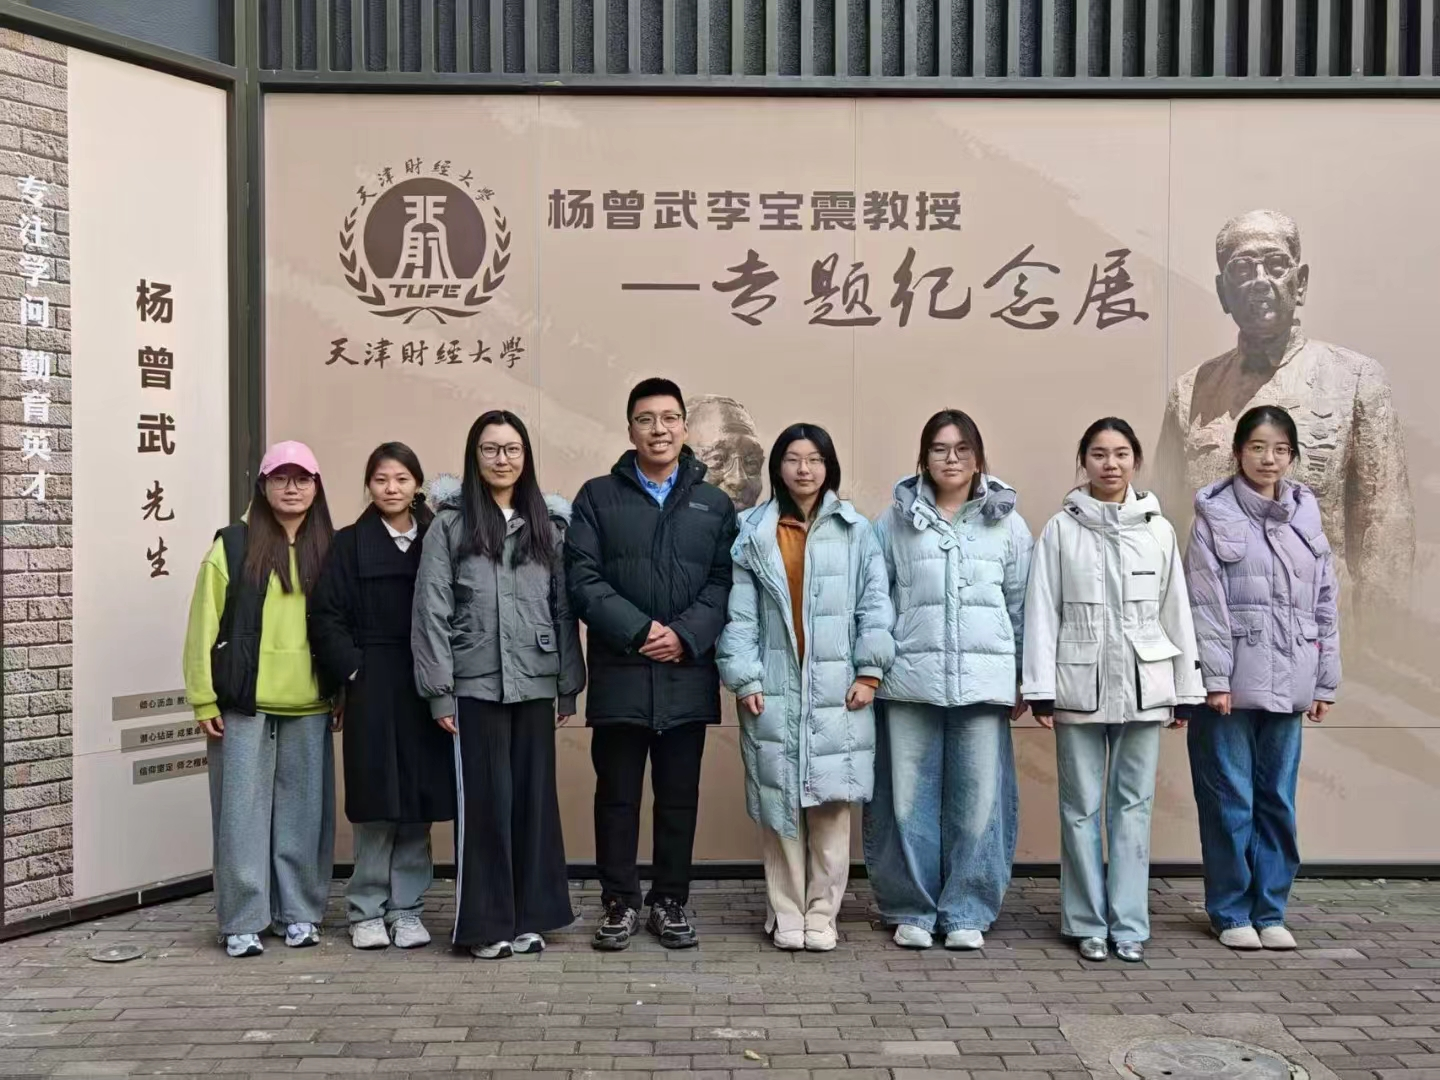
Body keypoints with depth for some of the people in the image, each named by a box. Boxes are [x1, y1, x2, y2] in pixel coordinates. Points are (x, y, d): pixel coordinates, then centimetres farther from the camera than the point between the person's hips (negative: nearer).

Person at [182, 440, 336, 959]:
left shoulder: (328, 550, 9)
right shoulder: (233, 546, -1)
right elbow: (204, 625, -2)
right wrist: (204, 699, -6)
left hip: (310, 707, 3)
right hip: (243, 706, -3)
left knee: (305, 813, 8)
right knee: (243, 814, 1)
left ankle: (299, 912, 20)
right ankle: (243, 922, 11)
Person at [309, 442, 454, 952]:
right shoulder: (350, 544, 4)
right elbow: (326, 616, -1)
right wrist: (351, 671, -9)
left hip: (426, 689, 2)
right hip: (371, 689, -2)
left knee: (418, 803, 5)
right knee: (376, 803, 2)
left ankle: (406, 908, 17)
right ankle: (367, 911, 15)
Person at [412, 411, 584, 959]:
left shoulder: (548, 525, 10)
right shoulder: (451, 524, 0)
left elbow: (564, 609, 9)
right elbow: (431, 611, -3)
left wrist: (568, 685, 6)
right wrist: (439, 691, -8)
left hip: (535, 684, 3)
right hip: (476, 685, -3)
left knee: (534, 798, 8)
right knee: (485, 802, 1)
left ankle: (529, 916, 20)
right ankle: (487, 923, 13)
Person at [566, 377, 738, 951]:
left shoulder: (715, 504, 11)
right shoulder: (597, 497, 5)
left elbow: (724, 582, 2)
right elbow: (583, 578, -5)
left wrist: (686, 635, -13)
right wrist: (639, 631, -14)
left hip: (687, 675, 1)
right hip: (619, 673, -1)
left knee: (679, 795, 9)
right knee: (617, 794, 6)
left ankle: (670, 901, 22)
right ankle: (620, 902, 19)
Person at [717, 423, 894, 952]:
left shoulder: (855, 530, 5)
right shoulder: (753, 533, 6)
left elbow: (875, 603, 3)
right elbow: (739, 613, 1)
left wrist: (870, 671, -4)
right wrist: (744, 679, -6)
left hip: (837, 688, 0)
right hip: (775, 687, 0)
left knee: (831, 802, 1)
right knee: (780, 803, 3)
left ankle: (822, 913, 12)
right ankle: (786, 913, 14)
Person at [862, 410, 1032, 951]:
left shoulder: (1007, 522, 9)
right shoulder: (895, 520, 7)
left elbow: (1022, 604, 10)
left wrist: (1026, 679, 8)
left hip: (984, 678, 1)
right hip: (910, 678, 0)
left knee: (979, 799, 2)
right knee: (909, 799, 3)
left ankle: (966, 913, 16)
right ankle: (911, 910, 17)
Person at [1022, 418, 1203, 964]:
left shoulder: (1158, 530, 6)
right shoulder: (1061, 529, 0)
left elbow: (1176, 611, 7)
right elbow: (1042, 611, -3)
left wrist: (1186, 687, 6)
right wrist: (1040, 688, -7)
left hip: (1143, 686, 2)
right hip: (1080, 686, -1)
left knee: (1134, 805, 6)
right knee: (1082, 807, 5)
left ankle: (1129, 924, 15)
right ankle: (1088, 922, 16)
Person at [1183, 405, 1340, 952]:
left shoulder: (1306, 516, 10)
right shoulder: (1216, 516, -2)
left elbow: (1325, 603, 11)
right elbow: (1205, 604, -8)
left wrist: (1324, 682, 8)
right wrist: (1214, 678, -13)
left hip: (1286, 684, 4)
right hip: (1230, 684, -4)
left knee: (1278, 801, 9)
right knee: (1231, 802, 2)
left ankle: (1269, 910, 21)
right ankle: (1231, 912, 15)